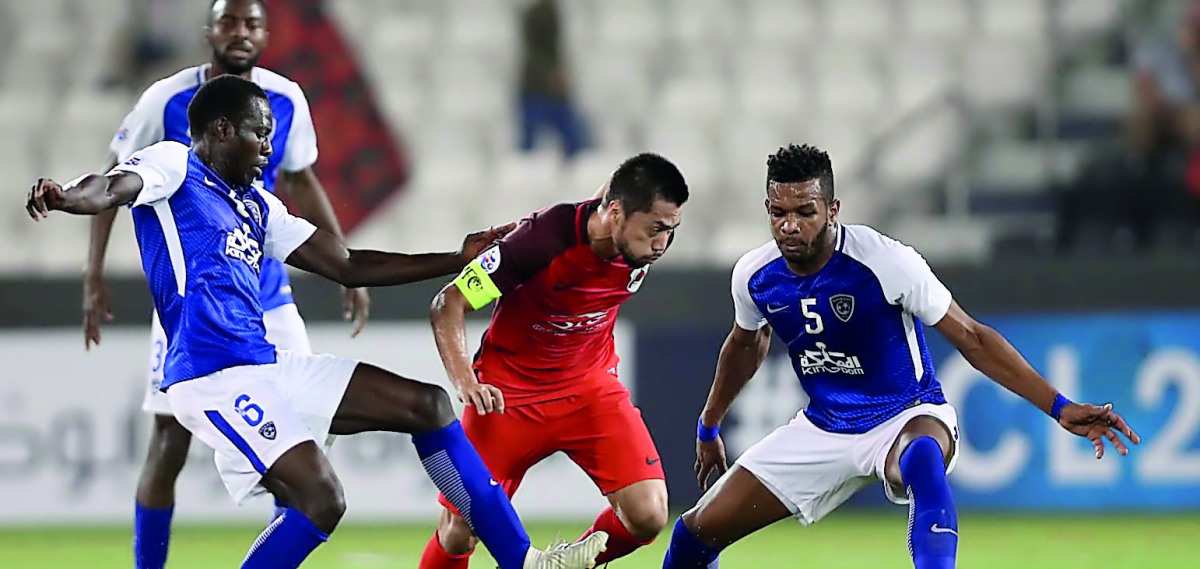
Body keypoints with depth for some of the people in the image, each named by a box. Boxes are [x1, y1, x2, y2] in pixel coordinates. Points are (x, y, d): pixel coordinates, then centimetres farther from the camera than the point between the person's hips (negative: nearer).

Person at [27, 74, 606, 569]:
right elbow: (114, 187, -23)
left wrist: (458, 261, 23)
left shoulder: (256, 205, 23)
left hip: (269, 368, 9)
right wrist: (66, 197, -48)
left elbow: (347, 266, 26)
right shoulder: (173, 166, -1)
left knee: (427, 405, 9)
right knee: (321, 499, -23)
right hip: (214, 378, -9)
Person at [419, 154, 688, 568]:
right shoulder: (543, 239, -28)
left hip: (589, 386, 4)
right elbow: (447, 305, -21)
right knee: (458, 532, -4)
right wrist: (465, 380, -36)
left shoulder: (646, 243, -13)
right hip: (509, 391, -3)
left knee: (647, 517, -15)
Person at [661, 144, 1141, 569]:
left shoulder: (884, 261, -24)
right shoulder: (754, 276, -9)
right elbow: (747, 344, 16)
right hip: (821, 428, 5)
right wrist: (709, 428, 30)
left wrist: (1059, 407, -24)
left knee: (921, 460, -43)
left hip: (907, 418, -5)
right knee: (699, 529, 0)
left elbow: (972, 340, -17)